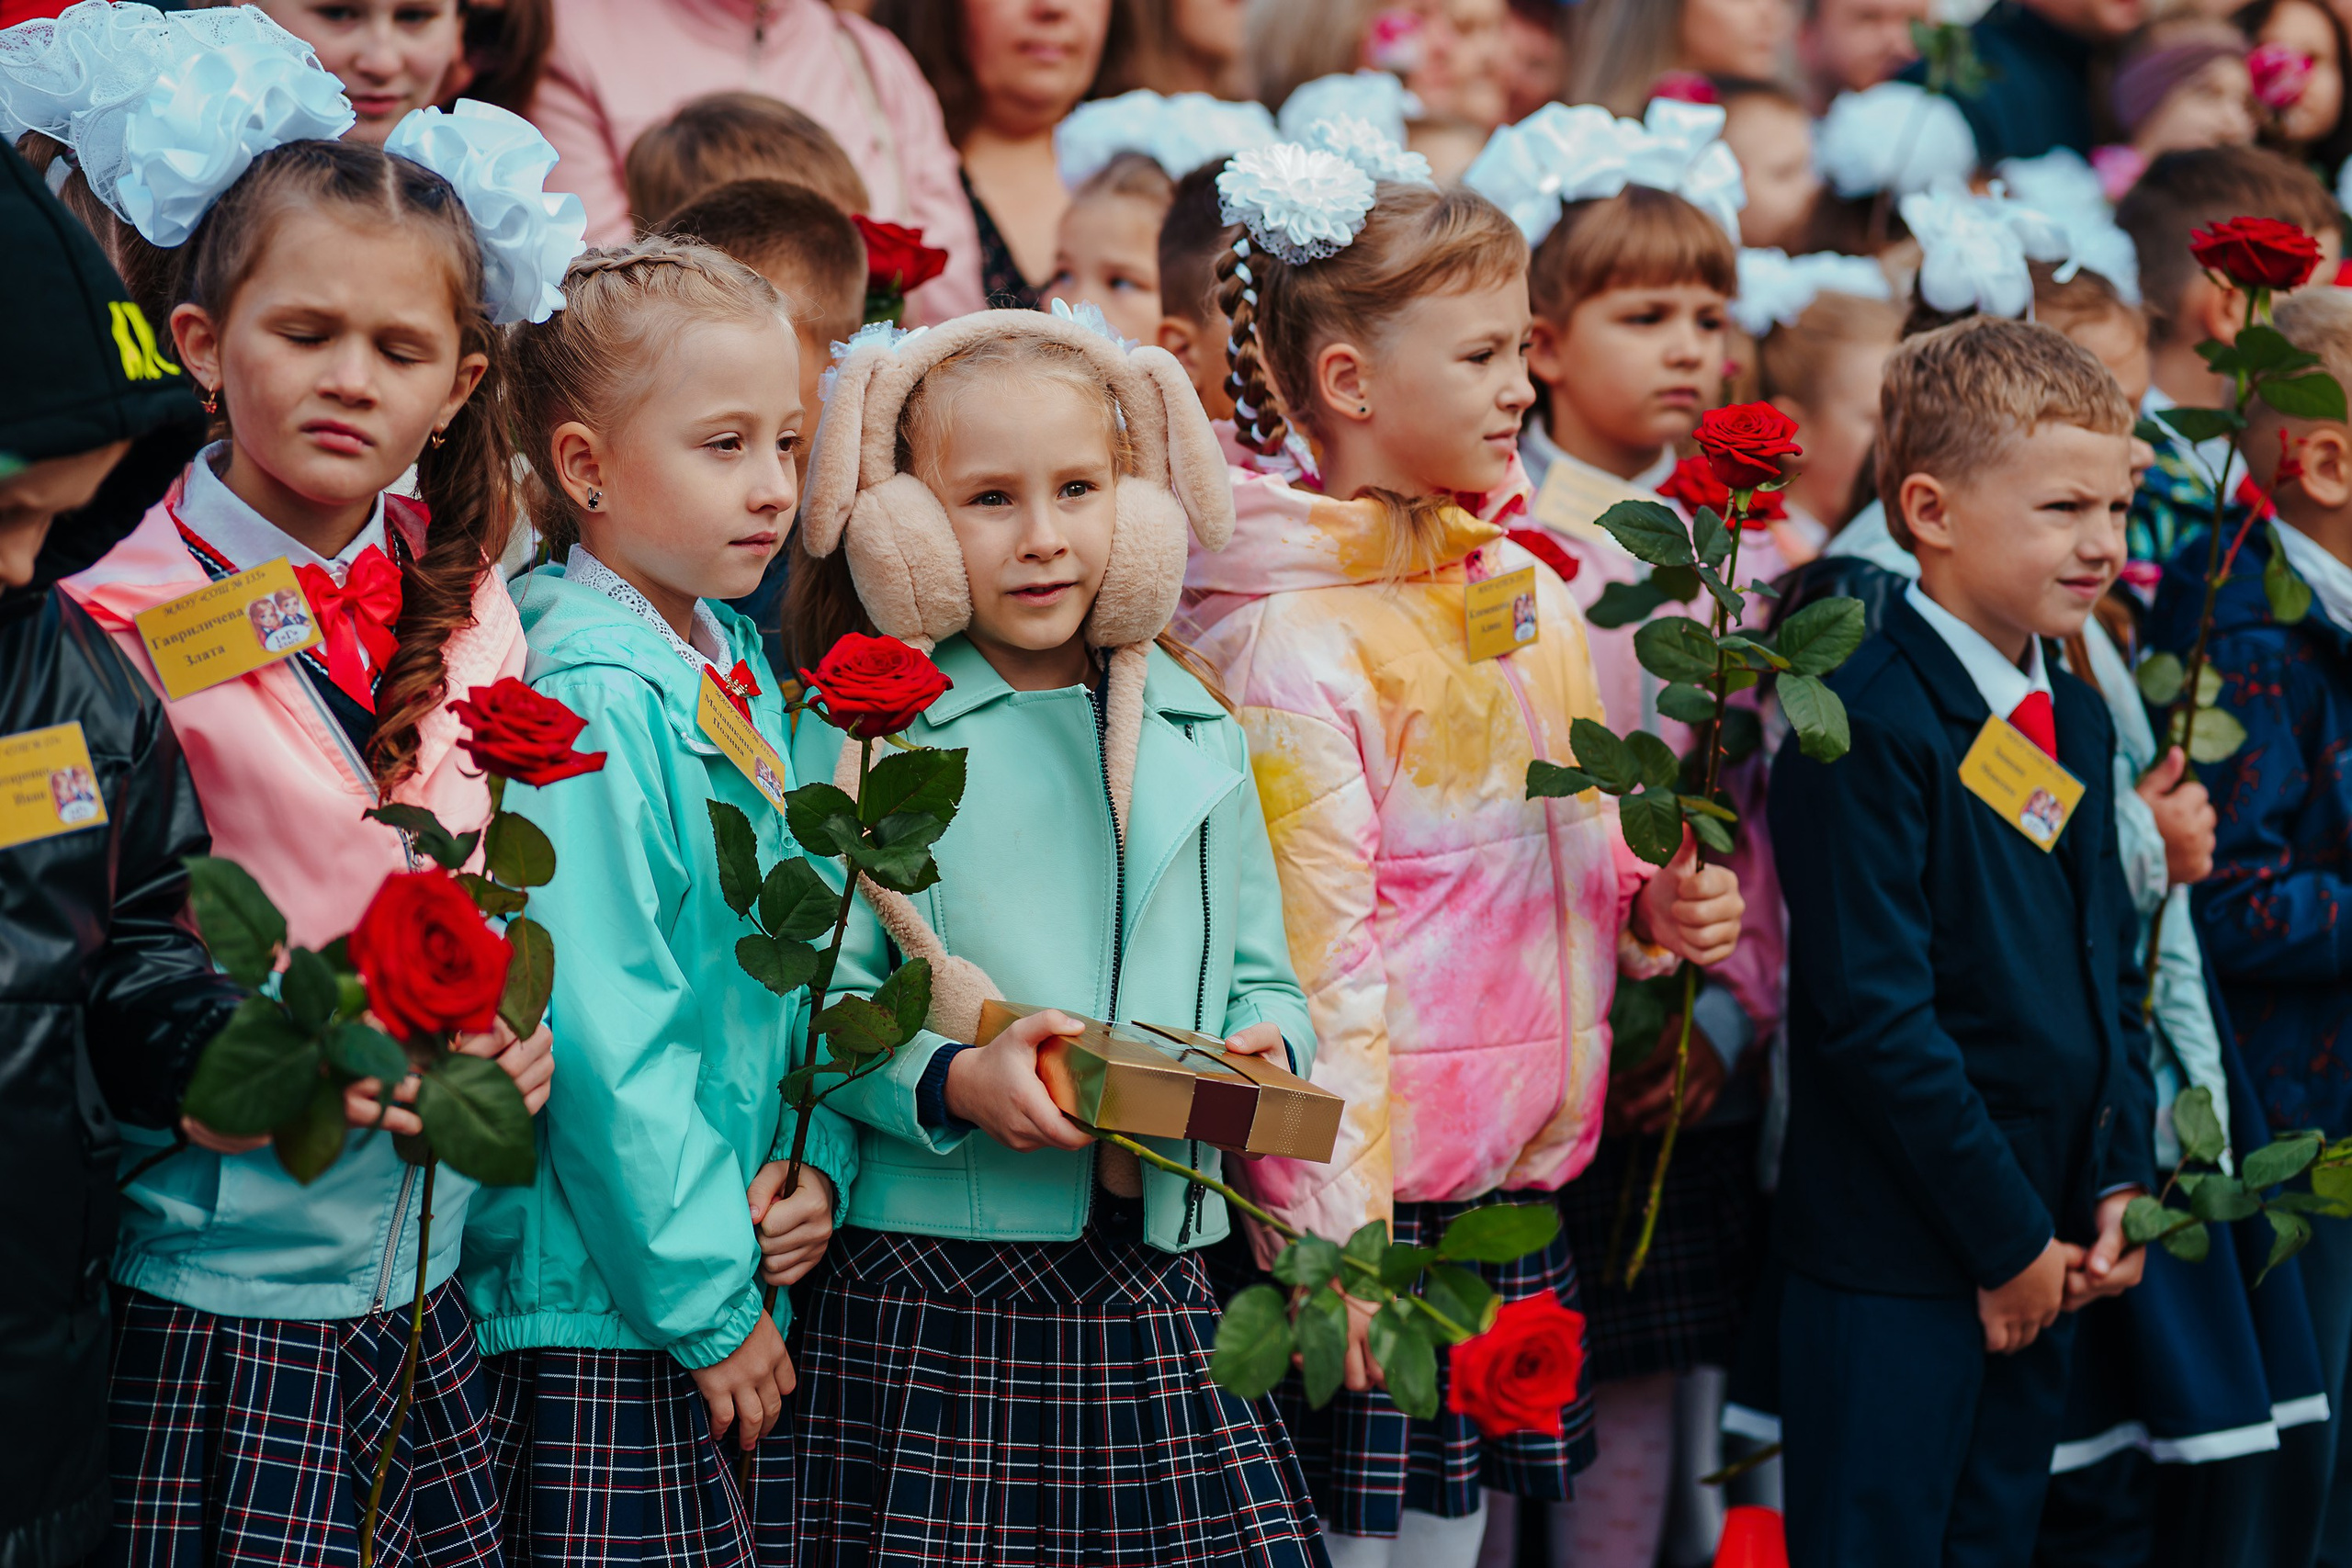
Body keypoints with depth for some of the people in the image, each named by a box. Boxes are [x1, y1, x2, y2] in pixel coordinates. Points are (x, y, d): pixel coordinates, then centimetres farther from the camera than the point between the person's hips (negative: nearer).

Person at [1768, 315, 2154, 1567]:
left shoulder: (2076, 721, 12)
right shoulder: (1866, 726, -16)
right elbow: (1875, 1013, -20)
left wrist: (2120, 1182, 5)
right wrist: (2005, 1236, -16)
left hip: (2046, 1254, 8)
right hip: (1892, 1267, -8)